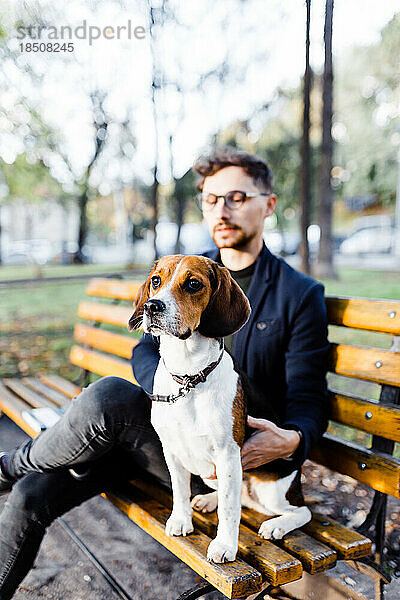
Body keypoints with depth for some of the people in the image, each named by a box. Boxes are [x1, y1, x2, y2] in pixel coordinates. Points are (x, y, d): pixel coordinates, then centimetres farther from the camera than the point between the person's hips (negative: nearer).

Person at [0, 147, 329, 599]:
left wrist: (291, 440, -28)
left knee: (107, 396, -29)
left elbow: (308, 402, -4)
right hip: (152, 429, 5)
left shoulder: (301, 295, -3)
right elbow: (146, 350, 5)